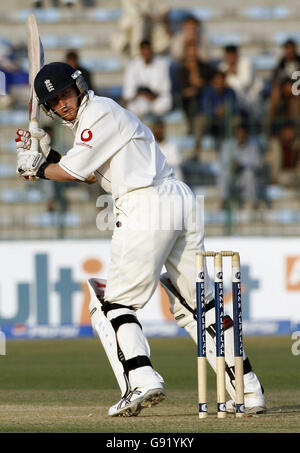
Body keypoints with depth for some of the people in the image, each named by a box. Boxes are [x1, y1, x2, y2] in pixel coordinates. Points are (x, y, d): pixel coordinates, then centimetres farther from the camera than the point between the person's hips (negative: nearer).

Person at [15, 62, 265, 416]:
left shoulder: (99, 112, -7)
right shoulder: (89, 117, 23)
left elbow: (72, 173, -7)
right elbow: (90, 175, 26)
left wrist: (35, 168, 10)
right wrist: (47, 153, 19)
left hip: (146, 208, -10)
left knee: (114, 303, -4)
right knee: (199, 304, 11)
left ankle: (141, 379, -23)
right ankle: (248, 389, 7)